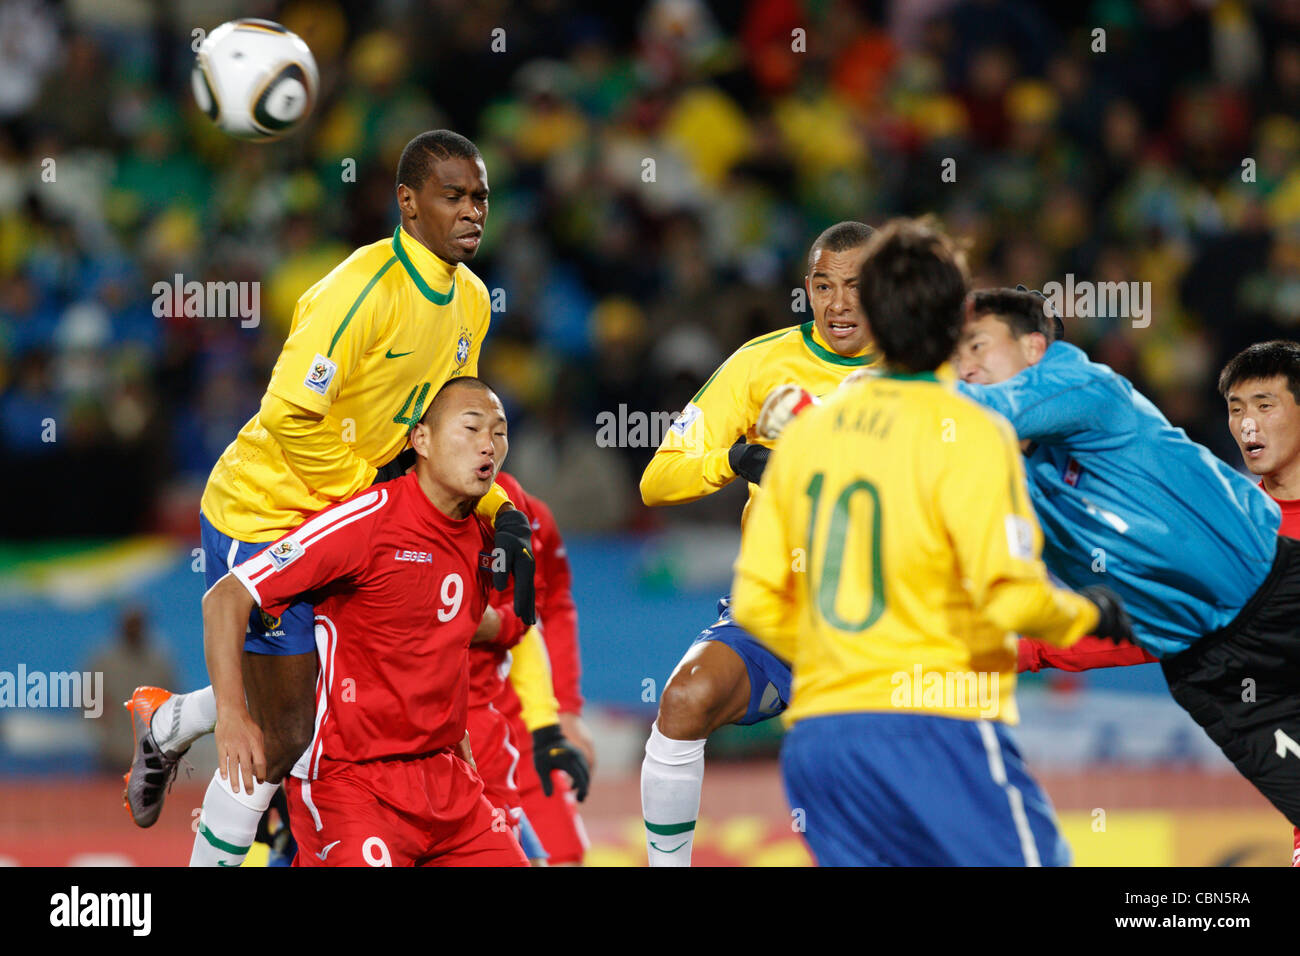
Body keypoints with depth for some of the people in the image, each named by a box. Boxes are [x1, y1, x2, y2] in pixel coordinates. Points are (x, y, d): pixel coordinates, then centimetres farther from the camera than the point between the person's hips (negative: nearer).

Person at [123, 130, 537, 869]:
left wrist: (500, 513, -1)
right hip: (263, 512, -8)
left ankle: (166, 724, 41)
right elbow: (293, 416, -26)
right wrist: (370, 488, -16)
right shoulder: (367, 288, -25)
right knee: (283, 737, -5)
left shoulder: (470, 300, 2)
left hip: (342, 515, 8)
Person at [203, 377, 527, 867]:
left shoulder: (481, 538, 8)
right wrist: (231, 713, -25)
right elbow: (225, 598, -15)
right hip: (348, 778, -8)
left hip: (443, 777, 8)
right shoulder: (369, 519, -14)